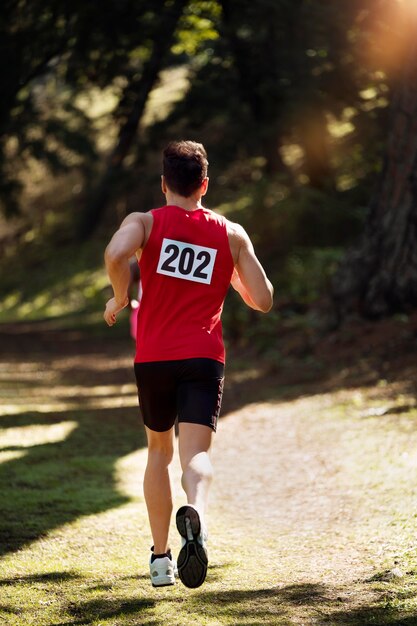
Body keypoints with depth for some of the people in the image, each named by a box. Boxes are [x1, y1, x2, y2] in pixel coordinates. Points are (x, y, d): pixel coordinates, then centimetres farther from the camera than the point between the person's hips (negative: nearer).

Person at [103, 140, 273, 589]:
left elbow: (115, 255, -19)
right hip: (204, 357, -1)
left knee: (159, 450, 20)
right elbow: (263, 300, 10)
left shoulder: (144, 222, 4)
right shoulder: (231, 234, 10)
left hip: (153, 356, 1)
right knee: (197, 453, -13)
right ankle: (194, 511, -48)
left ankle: (160, 558, 21)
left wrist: (119, 299, -2)